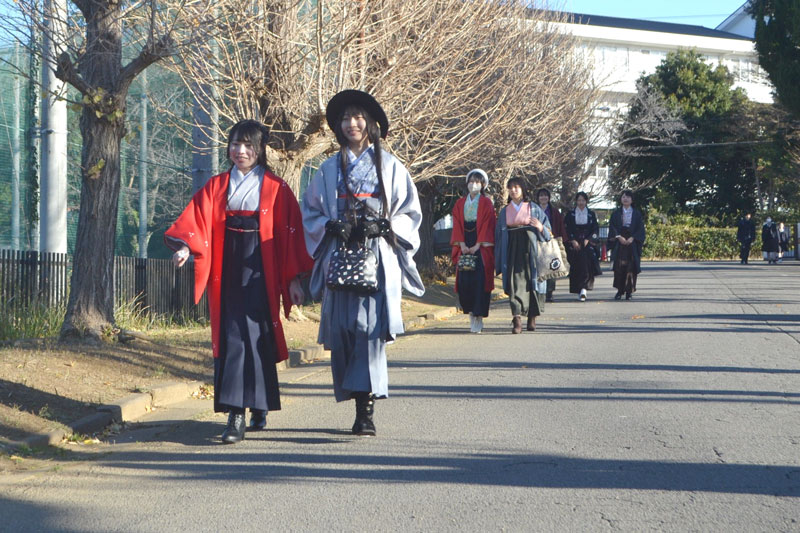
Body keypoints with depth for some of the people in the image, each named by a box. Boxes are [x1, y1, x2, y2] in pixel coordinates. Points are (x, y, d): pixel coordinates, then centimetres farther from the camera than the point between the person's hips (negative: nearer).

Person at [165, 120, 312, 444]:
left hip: (260, 270, -3)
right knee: (230, 335, -1)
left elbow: (290, 234, 3)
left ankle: (238, 413, -11)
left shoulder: (275, 188, 5)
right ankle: (253, 411, 5)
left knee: (254, 336, -10)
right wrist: (185, 246, -21)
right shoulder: (216, 187, 12)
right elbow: (197, 220, -1)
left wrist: (294, 279, -2)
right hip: (227, 271, 3)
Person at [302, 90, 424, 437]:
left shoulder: (390, 166, 9)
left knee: (369, 328, -14)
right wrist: (332, 227, -4)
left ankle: (366, 409, -17)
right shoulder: (329, 169, 15)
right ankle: (359, 402, 7)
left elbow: (409, 212, 7)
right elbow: (311, 212, 16)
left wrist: (382, 227, -10)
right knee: (341, 329, -4)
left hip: (378, 257, -3)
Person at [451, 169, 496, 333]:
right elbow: (457, 224, 8)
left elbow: (487, 224, -4)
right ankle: (471, 313, 11)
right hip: (465, 246, 3)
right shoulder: (460, 204, 14)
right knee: (464, 280, -4)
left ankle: (478, 318, -11)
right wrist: (462, 245, -7)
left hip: (481, 247, -3)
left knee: (479, 281, -10)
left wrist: (478, 245, -14)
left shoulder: (486, 203, 4)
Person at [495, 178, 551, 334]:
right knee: (515, 282, -11)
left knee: (532, 282, 2)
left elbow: (548, 231, 7)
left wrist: (540, 228, -17)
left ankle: (532, 318, 16)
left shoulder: (534, 208, 6)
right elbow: (499, 235, 14)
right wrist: (498, 261, 9)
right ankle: (517, 318, -19)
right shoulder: (505, 211, 12)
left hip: (530, 250, -1)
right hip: (512, 252, 1)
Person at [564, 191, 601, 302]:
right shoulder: (570, 215, 10)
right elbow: (567, 230, 5)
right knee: (576, 266, -6)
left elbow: (595, 230, 7)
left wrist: (587, 240, -7)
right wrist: (573, 241, -9)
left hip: (588, 244, -1)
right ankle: (580, 291, -1)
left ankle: (584, 288, -25)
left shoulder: (591, 214, 10)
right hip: (574, 244, 1)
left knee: (586, 263, -19)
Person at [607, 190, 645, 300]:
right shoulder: (616, 214, 11)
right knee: (619, 266, -7)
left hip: (632, 242, -1)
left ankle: (629, 291, -1)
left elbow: (640, 228, 3)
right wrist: (619, 237, -13)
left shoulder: (637, 214, 9)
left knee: (631, 267, -5)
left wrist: (632, 238, -12)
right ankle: (620, 290, -1)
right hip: (619, 242, 1)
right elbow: (612, 227, 3)